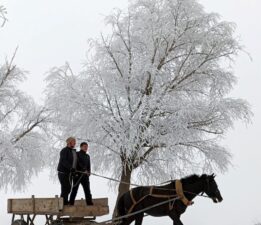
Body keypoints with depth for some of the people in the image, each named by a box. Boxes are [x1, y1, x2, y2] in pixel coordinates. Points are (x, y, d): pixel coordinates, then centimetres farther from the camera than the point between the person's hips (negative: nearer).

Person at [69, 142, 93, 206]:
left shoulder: (87, 156, 20)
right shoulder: (77, 154, 0)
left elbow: (88, 166, 15)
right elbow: (78, 163, -14)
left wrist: (88, 172, -5)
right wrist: (83, 170, -24)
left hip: (85, 176, 5)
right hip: (77, 174, -5)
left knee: (87, 189, -1)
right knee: (75, 189, -4)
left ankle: (90, 203, -3)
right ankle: (71, 203, 0)